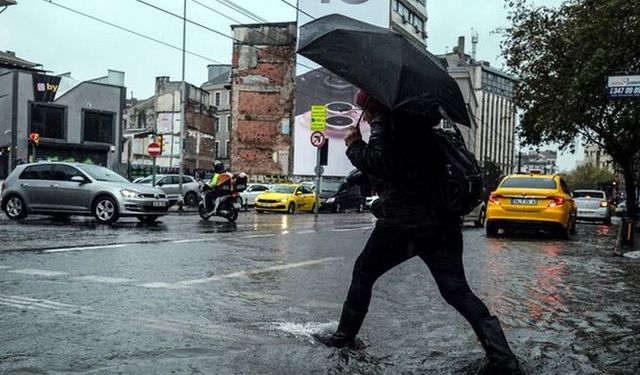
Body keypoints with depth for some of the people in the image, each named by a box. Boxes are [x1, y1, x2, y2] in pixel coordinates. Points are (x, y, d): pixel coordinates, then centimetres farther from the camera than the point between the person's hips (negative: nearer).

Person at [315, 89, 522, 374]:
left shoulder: (385, 121, -3)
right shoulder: (414, 120, 21)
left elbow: (379, 161, -18)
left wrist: (354, 145, -1)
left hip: (401, 222, -6)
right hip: (442, 222, 7)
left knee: (363, 273, 16)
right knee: (457, 291, 6)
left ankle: (345, 335, 28)